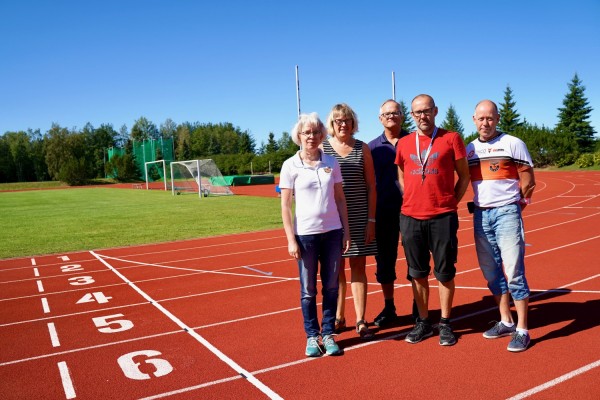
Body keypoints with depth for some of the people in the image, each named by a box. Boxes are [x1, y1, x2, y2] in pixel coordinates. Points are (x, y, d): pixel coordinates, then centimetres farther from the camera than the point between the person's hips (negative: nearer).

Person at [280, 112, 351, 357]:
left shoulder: (331, 163, 5)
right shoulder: (291, 166, -3)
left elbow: (340, 199, 9)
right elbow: (285, 206, -3)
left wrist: (346, 231, 5)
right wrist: (291, 240, -7)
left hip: (332, 232, 3)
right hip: (305, 235, -2)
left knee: (331, 287, 9)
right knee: (308, 290, 7)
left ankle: (328, 334, 22)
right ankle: (312, 336, 21)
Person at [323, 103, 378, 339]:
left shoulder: (362, 149, 4)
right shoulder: (323, 148, 2)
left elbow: (371, 186, 4)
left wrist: (371, 219, -2)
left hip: (359, 217, 0)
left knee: (358, 267, 4)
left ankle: (360, 320, 12)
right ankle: (338, 317, 21)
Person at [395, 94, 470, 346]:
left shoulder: (451, 138, 0)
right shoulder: (404, 143, 9)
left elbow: (464, 175, 5)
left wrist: (451, 202, 0)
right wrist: (413, 201, 9)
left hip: (443, 217, -3)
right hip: (410, 218, 3)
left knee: (445, 273, 6)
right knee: (417, 273, 11)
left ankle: (445, 324, 22)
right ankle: (423, 322, 25)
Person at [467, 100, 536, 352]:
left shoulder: (513, 143, -1)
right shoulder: (469, 149, 12)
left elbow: (528, 181, 0)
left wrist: (515, 206, 1)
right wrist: (475, 206, 8)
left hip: (507, 213, -5)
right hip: (480, 215, 5)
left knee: (514, 272, -6)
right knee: (491, 272, 11)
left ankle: (522, 330, 5)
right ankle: (506, 322, 25)